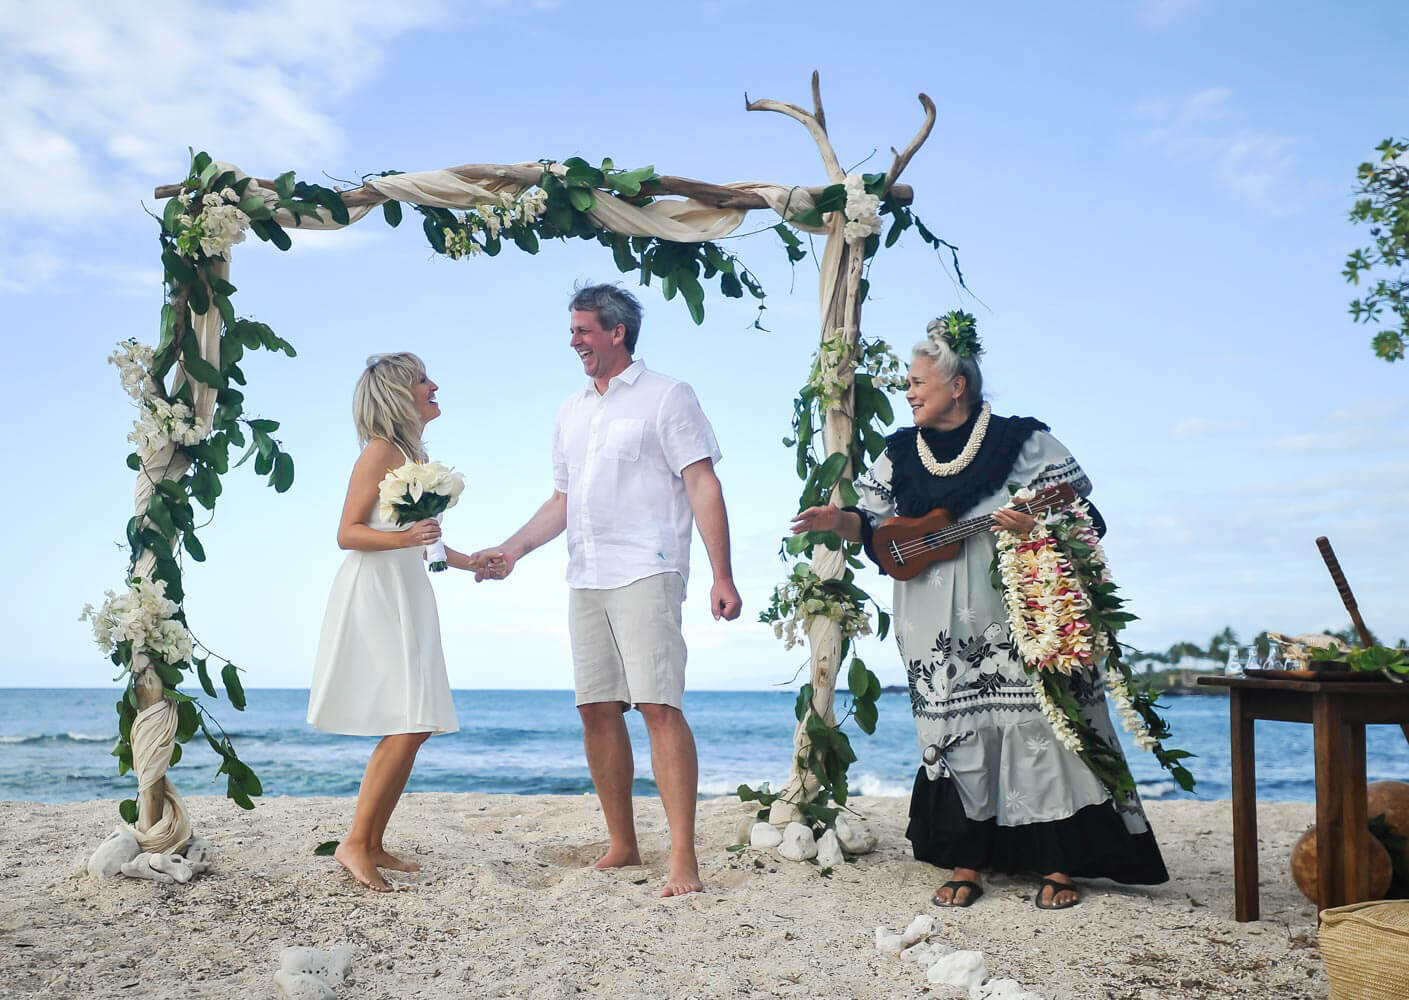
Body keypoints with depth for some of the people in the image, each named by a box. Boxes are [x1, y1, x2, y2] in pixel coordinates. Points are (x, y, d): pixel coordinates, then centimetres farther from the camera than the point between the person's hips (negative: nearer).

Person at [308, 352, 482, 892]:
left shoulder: (417, 455, 17)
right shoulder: (381, 450, -8)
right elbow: (347, 533, -13)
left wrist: (471, 563, 32)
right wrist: (403, 537, -27)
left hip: (408, 596, 9)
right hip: (374, 593, -9)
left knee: (414, 727, 6)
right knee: (407, 725, -13)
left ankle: (374, 844, 13)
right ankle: (355, 842, -4)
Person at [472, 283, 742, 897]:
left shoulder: (666, 397, 0)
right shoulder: (571, 412, 20)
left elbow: (703, 487, -7)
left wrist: (722, 577, -14)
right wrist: (513, 549, 10)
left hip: (645, 573, -7)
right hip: (585, 580, 7)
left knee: (658, 706, -13)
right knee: (596, 709, 7)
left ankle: (683, 857, -11)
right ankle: (622, 845, 18)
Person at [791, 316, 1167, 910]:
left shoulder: (1022, 441, 0)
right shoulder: (899, 455, 12)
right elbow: (876, 527, 12)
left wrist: (1038, 527, -20)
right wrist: (838, 520, -8)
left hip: (1017, 616, -3)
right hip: (939, 630, 4)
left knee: (1037, 725, -5)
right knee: (954, 731, 3)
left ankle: (1059, 867, 5)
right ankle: (966, 865, 11)